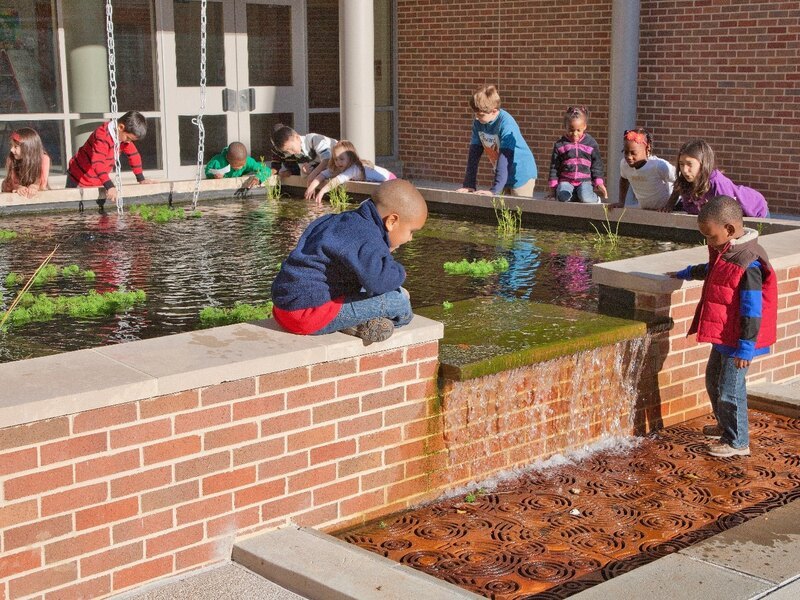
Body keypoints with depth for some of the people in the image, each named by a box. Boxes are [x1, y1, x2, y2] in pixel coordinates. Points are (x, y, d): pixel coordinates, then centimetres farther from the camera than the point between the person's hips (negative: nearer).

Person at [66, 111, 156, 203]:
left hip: (97, 182, 7)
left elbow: (133, 154, 7)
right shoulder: (102, 136, -30)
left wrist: (141, 179, 5)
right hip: (78, 179, -7)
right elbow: (97, 163, -40)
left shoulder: (125, 135, -4)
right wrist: (110, 186, -48)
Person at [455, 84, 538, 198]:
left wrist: (494, 190, -35)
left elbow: (505, 158, -31)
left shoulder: (506, 124, -26)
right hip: (502, 174, 6)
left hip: (521, 175, -6)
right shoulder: (478, 123, -6)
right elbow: (474, 153, -5)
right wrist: (469, 185, -9)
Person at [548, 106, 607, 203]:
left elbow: (597, 164, 10)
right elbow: (554, 166, 10)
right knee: (563, 197, -30)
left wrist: (599, 183, 2)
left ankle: (595, 197, 5)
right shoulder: (560, 144, 6)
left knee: (586, 198, -30)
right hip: (566, 181, 1)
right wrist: (553, 185, 5)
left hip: (585, 180, -1)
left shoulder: (591, 143, 6)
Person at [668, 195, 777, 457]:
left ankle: (737, 442, 11)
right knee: (713, 380, 23)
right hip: (722, 335, 10)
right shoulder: (724, 252, 4)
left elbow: (752, 310, -25)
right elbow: (709, 270, 29)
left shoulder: (748, 264, -26)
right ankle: (725, 425, 43)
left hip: (737, 340, -10)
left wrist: (746, 347, -23)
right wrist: (685, 273, 43)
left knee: (730, 390, -3)